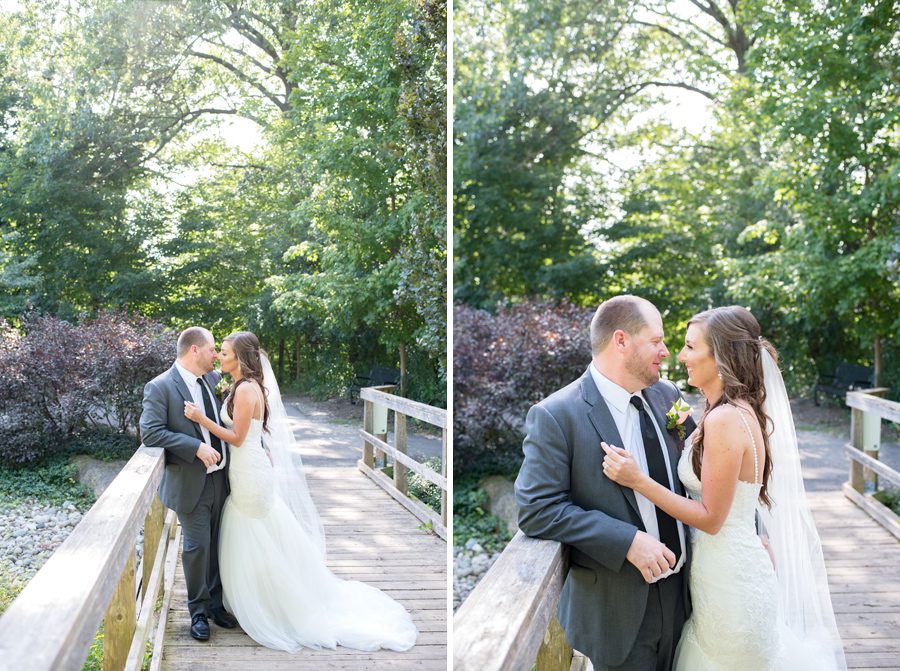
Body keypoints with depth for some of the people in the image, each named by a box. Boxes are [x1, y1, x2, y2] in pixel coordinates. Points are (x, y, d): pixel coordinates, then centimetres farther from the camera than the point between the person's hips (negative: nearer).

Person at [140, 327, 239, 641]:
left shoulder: (215, 379, 7)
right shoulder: (159, 387, -11)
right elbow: (150, 432, -18)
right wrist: (196, 447, -23)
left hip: (221, 477, 5)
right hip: (190, 482, -5)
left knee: (219, 544, 12)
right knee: (197, 546, 1)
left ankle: (216, 603, 28)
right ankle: (198, 611, 19)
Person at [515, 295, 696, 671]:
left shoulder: (667, 396, 3)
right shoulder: (556, 416, -17)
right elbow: (536, 510, -21)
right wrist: (628, 541, -25)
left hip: (678, 593, 6)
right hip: (618, 607, -6)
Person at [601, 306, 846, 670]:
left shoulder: (725, 419, -23)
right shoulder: (740, 409, 5)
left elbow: (710, 517, -20)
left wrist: (637, 480, -23)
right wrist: (686, 436, 6)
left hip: (728, 576, -9)